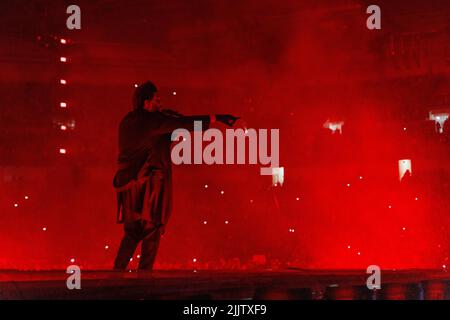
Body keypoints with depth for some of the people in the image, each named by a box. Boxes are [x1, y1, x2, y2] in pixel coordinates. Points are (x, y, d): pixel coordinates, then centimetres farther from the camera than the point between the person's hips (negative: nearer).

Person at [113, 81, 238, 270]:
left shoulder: (127, 122, 14)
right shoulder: (152, 120, -9)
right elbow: (185, 124, -14)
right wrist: (215, 118, -13)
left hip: (127, 182, 7)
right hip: (149, 183, -7)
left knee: (132, 232, 13)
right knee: (152, 230, 0)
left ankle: (118, 269, 6)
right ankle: (144, 273, -4)